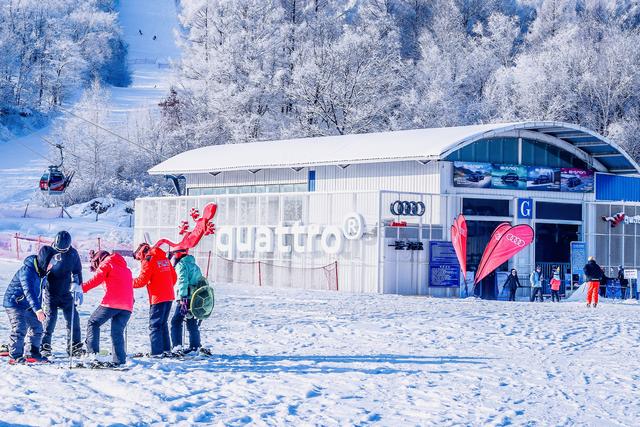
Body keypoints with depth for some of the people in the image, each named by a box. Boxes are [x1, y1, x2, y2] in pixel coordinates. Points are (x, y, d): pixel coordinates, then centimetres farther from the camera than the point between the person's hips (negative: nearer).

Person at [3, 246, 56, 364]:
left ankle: (33, 354, 24)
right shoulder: (27, 270, -29)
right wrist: (37, 309, -50)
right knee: (19, 329, -18)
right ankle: (15, 356, -10)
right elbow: (29, 291, -41)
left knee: (37, 328, 10)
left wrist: (39, 308, 22)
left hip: (29, 305, 9)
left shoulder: (43, 271, 0)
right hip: (14, 303, -9)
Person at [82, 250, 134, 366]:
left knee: (93, 323, 7)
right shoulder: (126, 269, 27)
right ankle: (119, 360, 1)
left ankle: (92, 352, -9)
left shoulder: (106, 264, 5)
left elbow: (96, 279, -8)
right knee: (117, 332, 11)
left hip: (111, 303, -6)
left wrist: (82, 288, -12)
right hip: (127, 306, 6)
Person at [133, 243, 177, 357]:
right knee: (163, 324, 18)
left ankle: (157, 352, -9)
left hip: (157, 298, -8)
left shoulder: (148, 261, -8)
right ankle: (166, 349, 20)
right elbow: (174, 277, 17)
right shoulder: (164, 258, 15)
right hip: (169, 296, 8)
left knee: (154, 325, -4)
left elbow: (142, 281, -12)